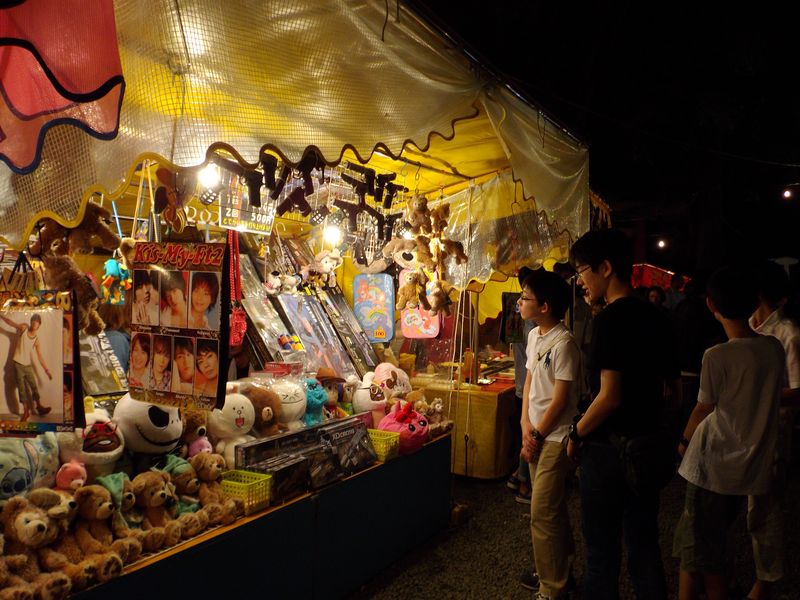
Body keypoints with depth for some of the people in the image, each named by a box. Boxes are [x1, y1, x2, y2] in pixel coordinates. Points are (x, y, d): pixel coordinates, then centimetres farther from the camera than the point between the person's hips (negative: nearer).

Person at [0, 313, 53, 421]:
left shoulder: (36, 339, 1)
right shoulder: (23, 328, -4)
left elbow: (40, 356, 3)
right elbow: (10, 322, -12)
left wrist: (46, 370, 0)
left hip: (28, 365, 3)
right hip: (18, 364, -3)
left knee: (34, 387, 8)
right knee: (21, 388, 0)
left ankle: (39, 407, 23)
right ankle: (26, 411, 8)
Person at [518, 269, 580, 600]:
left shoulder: (564, 343, -20)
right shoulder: (534, 335, 6)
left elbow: (560, 400, -18)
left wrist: (537, 436, -10)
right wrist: (526, 426, 2)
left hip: (555, 437, -8)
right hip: (536, 434, 8)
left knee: (543, 514, -2)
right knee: (553, 508, 21)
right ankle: (561, 569, 39)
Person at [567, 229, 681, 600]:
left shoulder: (609, 319, -18)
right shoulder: (656, 318, 6)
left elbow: (609, 396, -22)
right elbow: (675, 391, 12)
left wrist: (576, 434, -9)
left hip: (608, 448, -7)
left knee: (602, 552, 9)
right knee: (645, 546, 20)